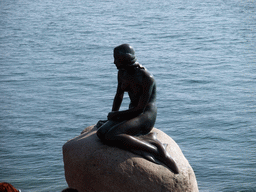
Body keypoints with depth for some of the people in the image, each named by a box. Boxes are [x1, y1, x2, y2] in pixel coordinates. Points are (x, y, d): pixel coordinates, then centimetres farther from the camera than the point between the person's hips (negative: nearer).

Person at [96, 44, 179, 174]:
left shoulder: (146, 78, -20)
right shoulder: (122, 73, 3)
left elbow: (140, 109, -18)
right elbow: (119, 96, 20)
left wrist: (116, 114, -7)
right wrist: (112, 116, 10)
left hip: (146, 117, -8)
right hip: (131, 114, 8)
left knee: (110, 137, -30)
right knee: (101, 133, -18)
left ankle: (159, 152, -25)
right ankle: (148, 138, -16)